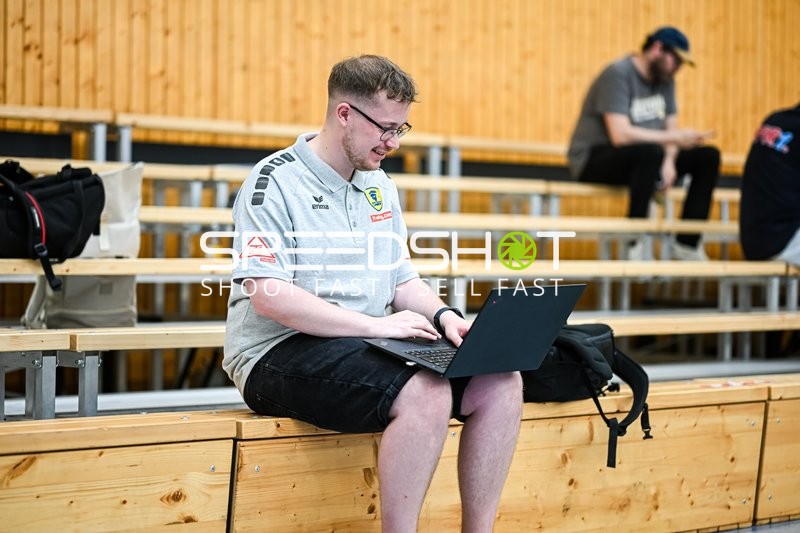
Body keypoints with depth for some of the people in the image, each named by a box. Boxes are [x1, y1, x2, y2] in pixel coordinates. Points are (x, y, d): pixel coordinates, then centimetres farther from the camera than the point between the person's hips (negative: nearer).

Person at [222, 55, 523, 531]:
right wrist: (376, 325, -21)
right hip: (282, 353, -8)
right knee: (427, 393, -32)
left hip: (365, 346, 8)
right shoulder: (274, 182, -9)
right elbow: (267, 294, -19)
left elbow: (403, 279, 21)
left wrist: (442, 314, -2)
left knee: (502, 381, -11)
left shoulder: (381, 188, 16)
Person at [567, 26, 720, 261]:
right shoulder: (618, 74, -18)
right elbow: (620, 135, -29)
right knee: (652, 152, -38)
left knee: (708, 157, -2)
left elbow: (670, 128, 6)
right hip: (594, 159, -9)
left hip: (640, 158, 9)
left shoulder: (664, 79, 7)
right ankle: (633, 246, -31)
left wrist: (669, 161, -16)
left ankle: (686, 243, -4)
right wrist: (675, 138, -27)